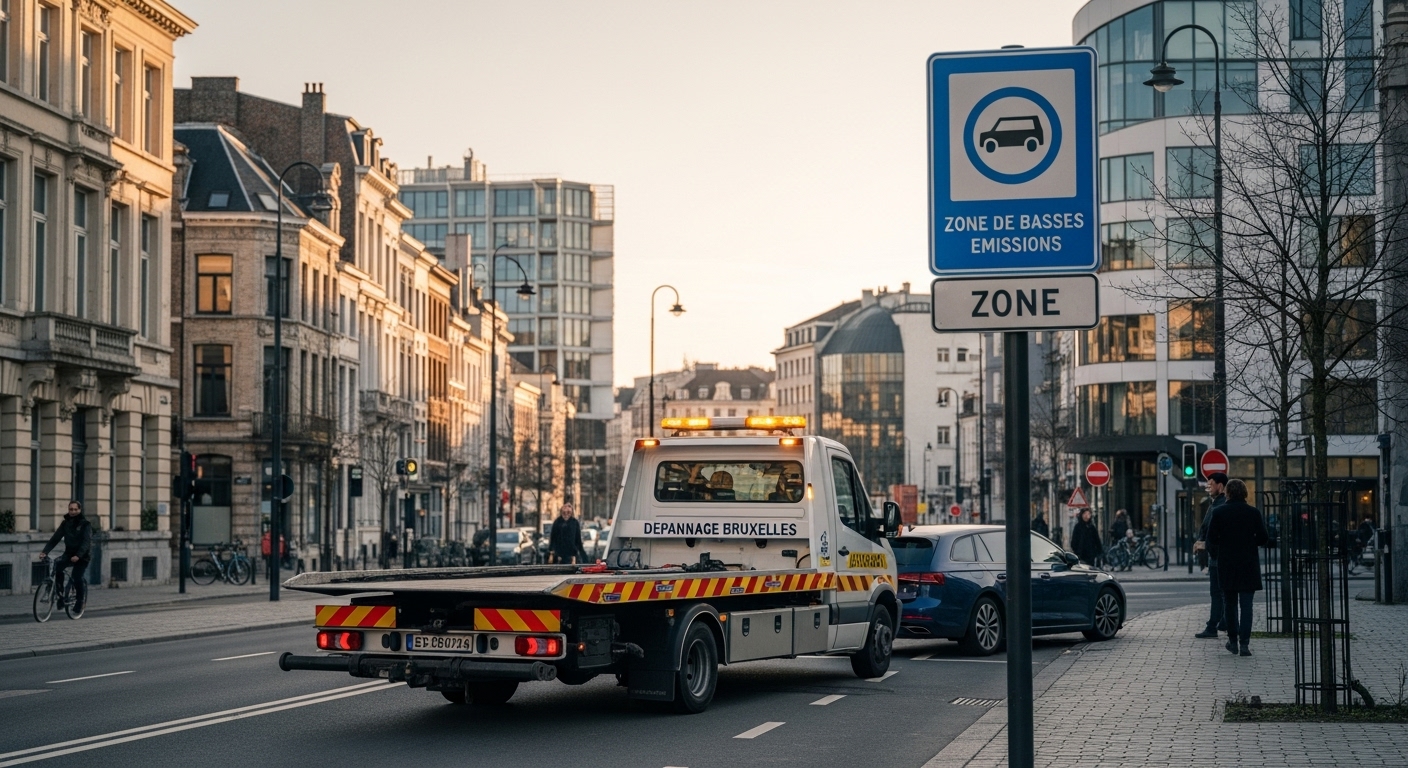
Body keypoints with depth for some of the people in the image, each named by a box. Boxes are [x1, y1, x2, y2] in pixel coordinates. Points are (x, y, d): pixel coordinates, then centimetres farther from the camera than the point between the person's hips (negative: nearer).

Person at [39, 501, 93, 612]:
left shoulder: (85, 524, -8)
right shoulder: (66, 523, 6)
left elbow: (86, 541, -19)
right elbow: (55, 538, -1)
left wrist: (78, 556, -33)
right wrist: (45, 551, -13)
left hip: (82, 555, -4)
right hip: (69, 553, 4)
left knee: (77, 577, -15)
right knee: (58, 567, -22)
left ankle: (81, 601, 6)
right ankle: (60, 594, -9)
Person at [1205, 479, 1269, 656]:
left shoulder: (1219, 512, -5)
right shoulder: (1253, 512, -4)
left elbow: (1211, 539, -6)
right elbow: (1263, 539, -2)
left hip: (1227, 565, 1)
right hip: (1249, 564, 0)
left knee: (1230, 604, 14)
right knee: (1246, 605, 0)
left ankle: (1233, 640, 19)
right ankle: (1244, 642, -8)